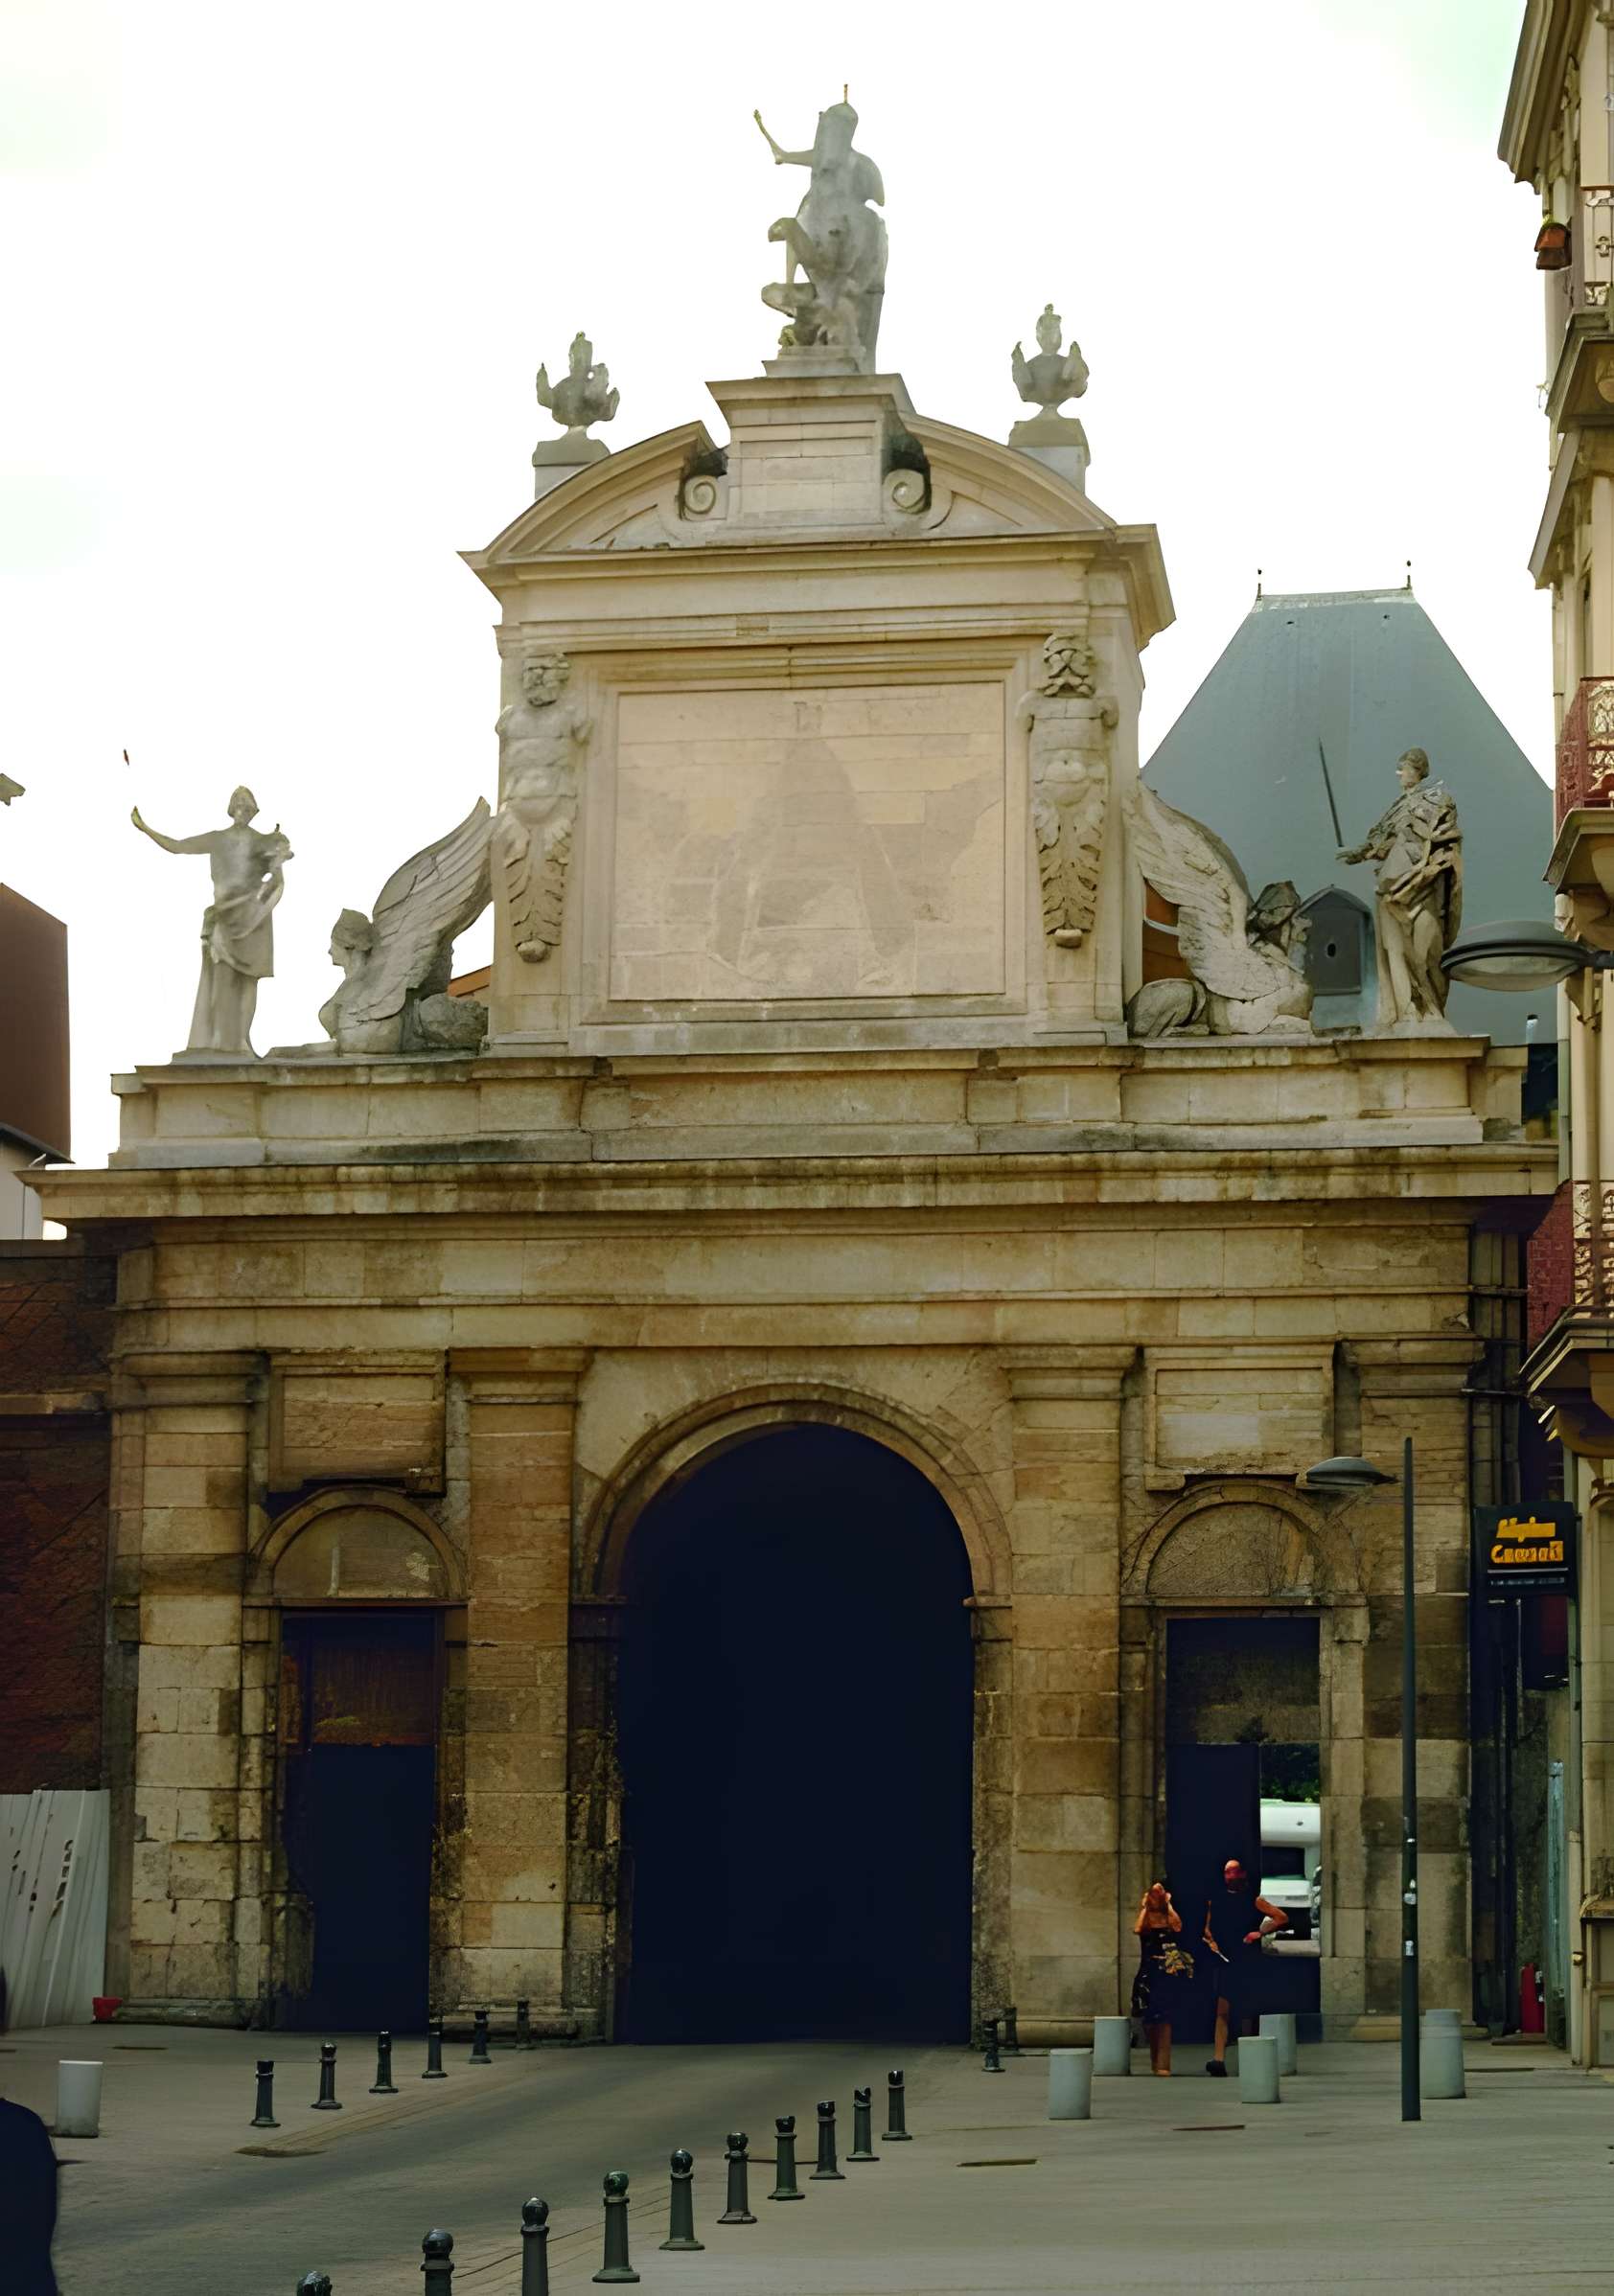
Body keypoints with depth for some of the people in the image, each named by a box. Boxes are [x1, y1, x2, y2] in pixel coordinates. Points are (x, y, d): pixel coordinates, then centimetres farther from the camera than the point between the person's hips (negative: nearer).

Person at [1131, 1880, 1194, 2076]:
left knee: (1164, 2018, -10)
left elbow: (1178, 1927, -17)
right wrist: (1145, 1907, -3)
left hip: (1167, 1973, -2)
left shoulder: (1169, 1917, 5)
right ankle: (1155, 2061, 23)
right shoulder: (1145, 1918, 8)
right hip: (1148, 1973, 2)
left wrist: (1168, 1904, -5)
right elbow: (1137, 1930, -13)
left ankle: (1163, 2064, -14)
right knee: (1148, 2019, 6)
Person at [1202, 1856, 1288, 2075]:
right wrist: (1210, 1940, -1)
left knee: (1247, 2012, 7)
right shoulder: (1215, 1900, 10)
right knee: (1223, 2010, -12)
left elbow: (1282, 1918, -1)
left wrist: (1260, 1933, -10)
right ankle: (1219, 2060, -21)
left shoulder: (1253, 1900, 1)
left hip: (1249, 1964, -1)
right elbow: (1208, 1928, 20)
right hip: (1224, 1962, 1)